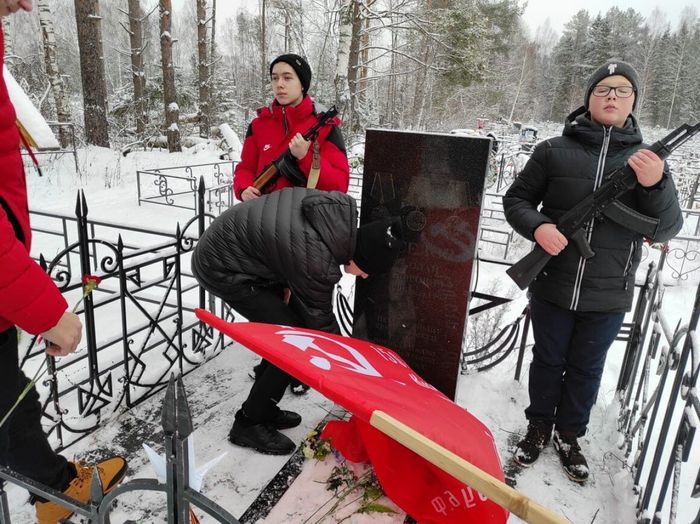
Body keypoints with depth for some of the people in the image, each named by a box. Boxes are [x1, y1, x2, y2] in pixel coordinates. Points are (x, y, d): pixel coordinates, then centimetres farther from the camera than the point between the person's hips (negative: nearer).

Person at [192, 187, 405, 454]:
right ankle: (248, 424, 5)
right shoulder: (316, 262, -30)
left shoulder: (341, 207, -12)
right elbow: (320, 322, -14)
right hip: (223, 269, -9)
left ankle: (264, 410, 23)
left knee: (287, 331, 9)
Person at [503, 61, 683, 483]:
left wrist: (655, 185, -25)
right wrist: (537, 227, -18)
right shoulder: (554, 151, -2)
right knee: (548, 360, 16)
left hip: (608, 296, 1)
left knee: (587, 369, 16)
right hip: (552, 287, -1)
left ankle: (570, 435, 38)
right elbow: (516, 199, 4)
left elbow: (666, 230, -5)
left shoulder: (648, 160, 1)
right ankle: (539, 428, 37)